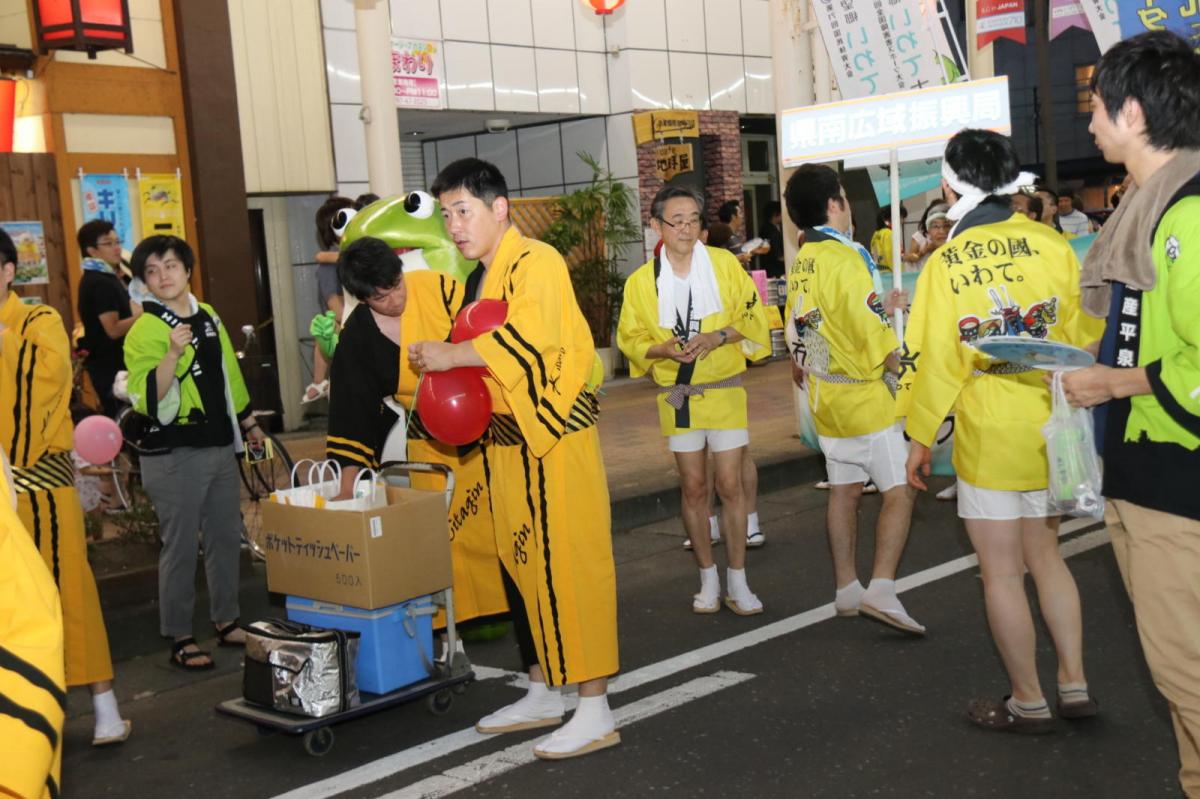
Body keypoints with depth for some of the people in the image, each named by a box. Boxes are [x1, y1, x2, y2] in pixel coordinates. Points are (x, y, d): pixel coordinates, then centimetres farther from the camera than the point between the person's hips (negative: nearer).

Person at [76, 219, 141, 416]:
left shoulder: (101, 277, 14)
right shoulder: (100, 283, -18)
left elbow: (119, 314, 22)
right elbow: (113, 329, -23)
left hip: (109, 361, 10)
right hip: (111, 364, -10)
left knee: (115, 415, 15)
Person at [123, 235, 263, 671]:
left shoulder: (208, 316, 9)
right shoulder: (145, 330, -10)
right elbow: (147, 399, -20)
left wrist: (248, 422, 24)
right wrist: (173, 352, -30)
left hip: (220, 447, 7)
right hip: (174, 454, -7)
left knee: (227, 537, 14)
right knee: (180, 547, -1)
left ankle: (226, 622, 27)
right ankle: (180, 638, 9)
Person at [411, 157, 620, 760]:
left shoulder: (536, 263, -12)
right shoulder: (483, 276, 17)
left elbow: (527, 337, -28)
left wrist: (451, 356, -21)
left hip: (556, 440, -9)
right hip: (508, 444, 10)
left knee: (569, 566, -7)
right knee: (522, 567, 14)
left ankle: (595, 711, 0)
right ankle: (544, 693, 27)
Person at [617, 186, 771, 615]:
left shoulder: (724, 264, -3)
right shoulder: (641, 281, -2)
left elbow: (751, 317, 0)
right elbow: (630, 337, 4)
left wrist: (718, 336, -17)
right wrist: (663, 349, -16)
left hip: (725, 390, -1)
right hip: (676, 396, 1)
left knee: (730, 485, -1)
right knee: (693, 488, 8)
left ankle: (737, 581, 11)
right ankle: (708, 579, 21)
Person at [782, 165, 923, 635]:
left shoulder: (799, 266, 8)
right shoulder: (845, 258, -17)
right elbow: (874, 338, -20)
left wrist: (880, 309, 16)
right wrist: (896, 363, 0)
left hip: (824, 397, 8)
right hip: (863, 397, -8)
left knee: (844, 491, 14)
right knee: (900, 491, -6)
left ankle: (846, 589, 20)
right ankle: (880, 590, -15)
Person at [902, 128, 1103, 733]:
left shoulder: (944, 264, -11)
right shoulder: (1051, 245, -4)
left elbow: (932, 361, -9)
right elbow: (1084, 335, 1)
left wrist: (920, 438, 2)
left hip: (988, 434, -4)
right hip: (1051, 428, 4)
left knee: (1002, 572, 8)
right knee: (1045, 556, 21)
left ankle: (1028, 702, 18)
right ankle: (1074, 686, 24)